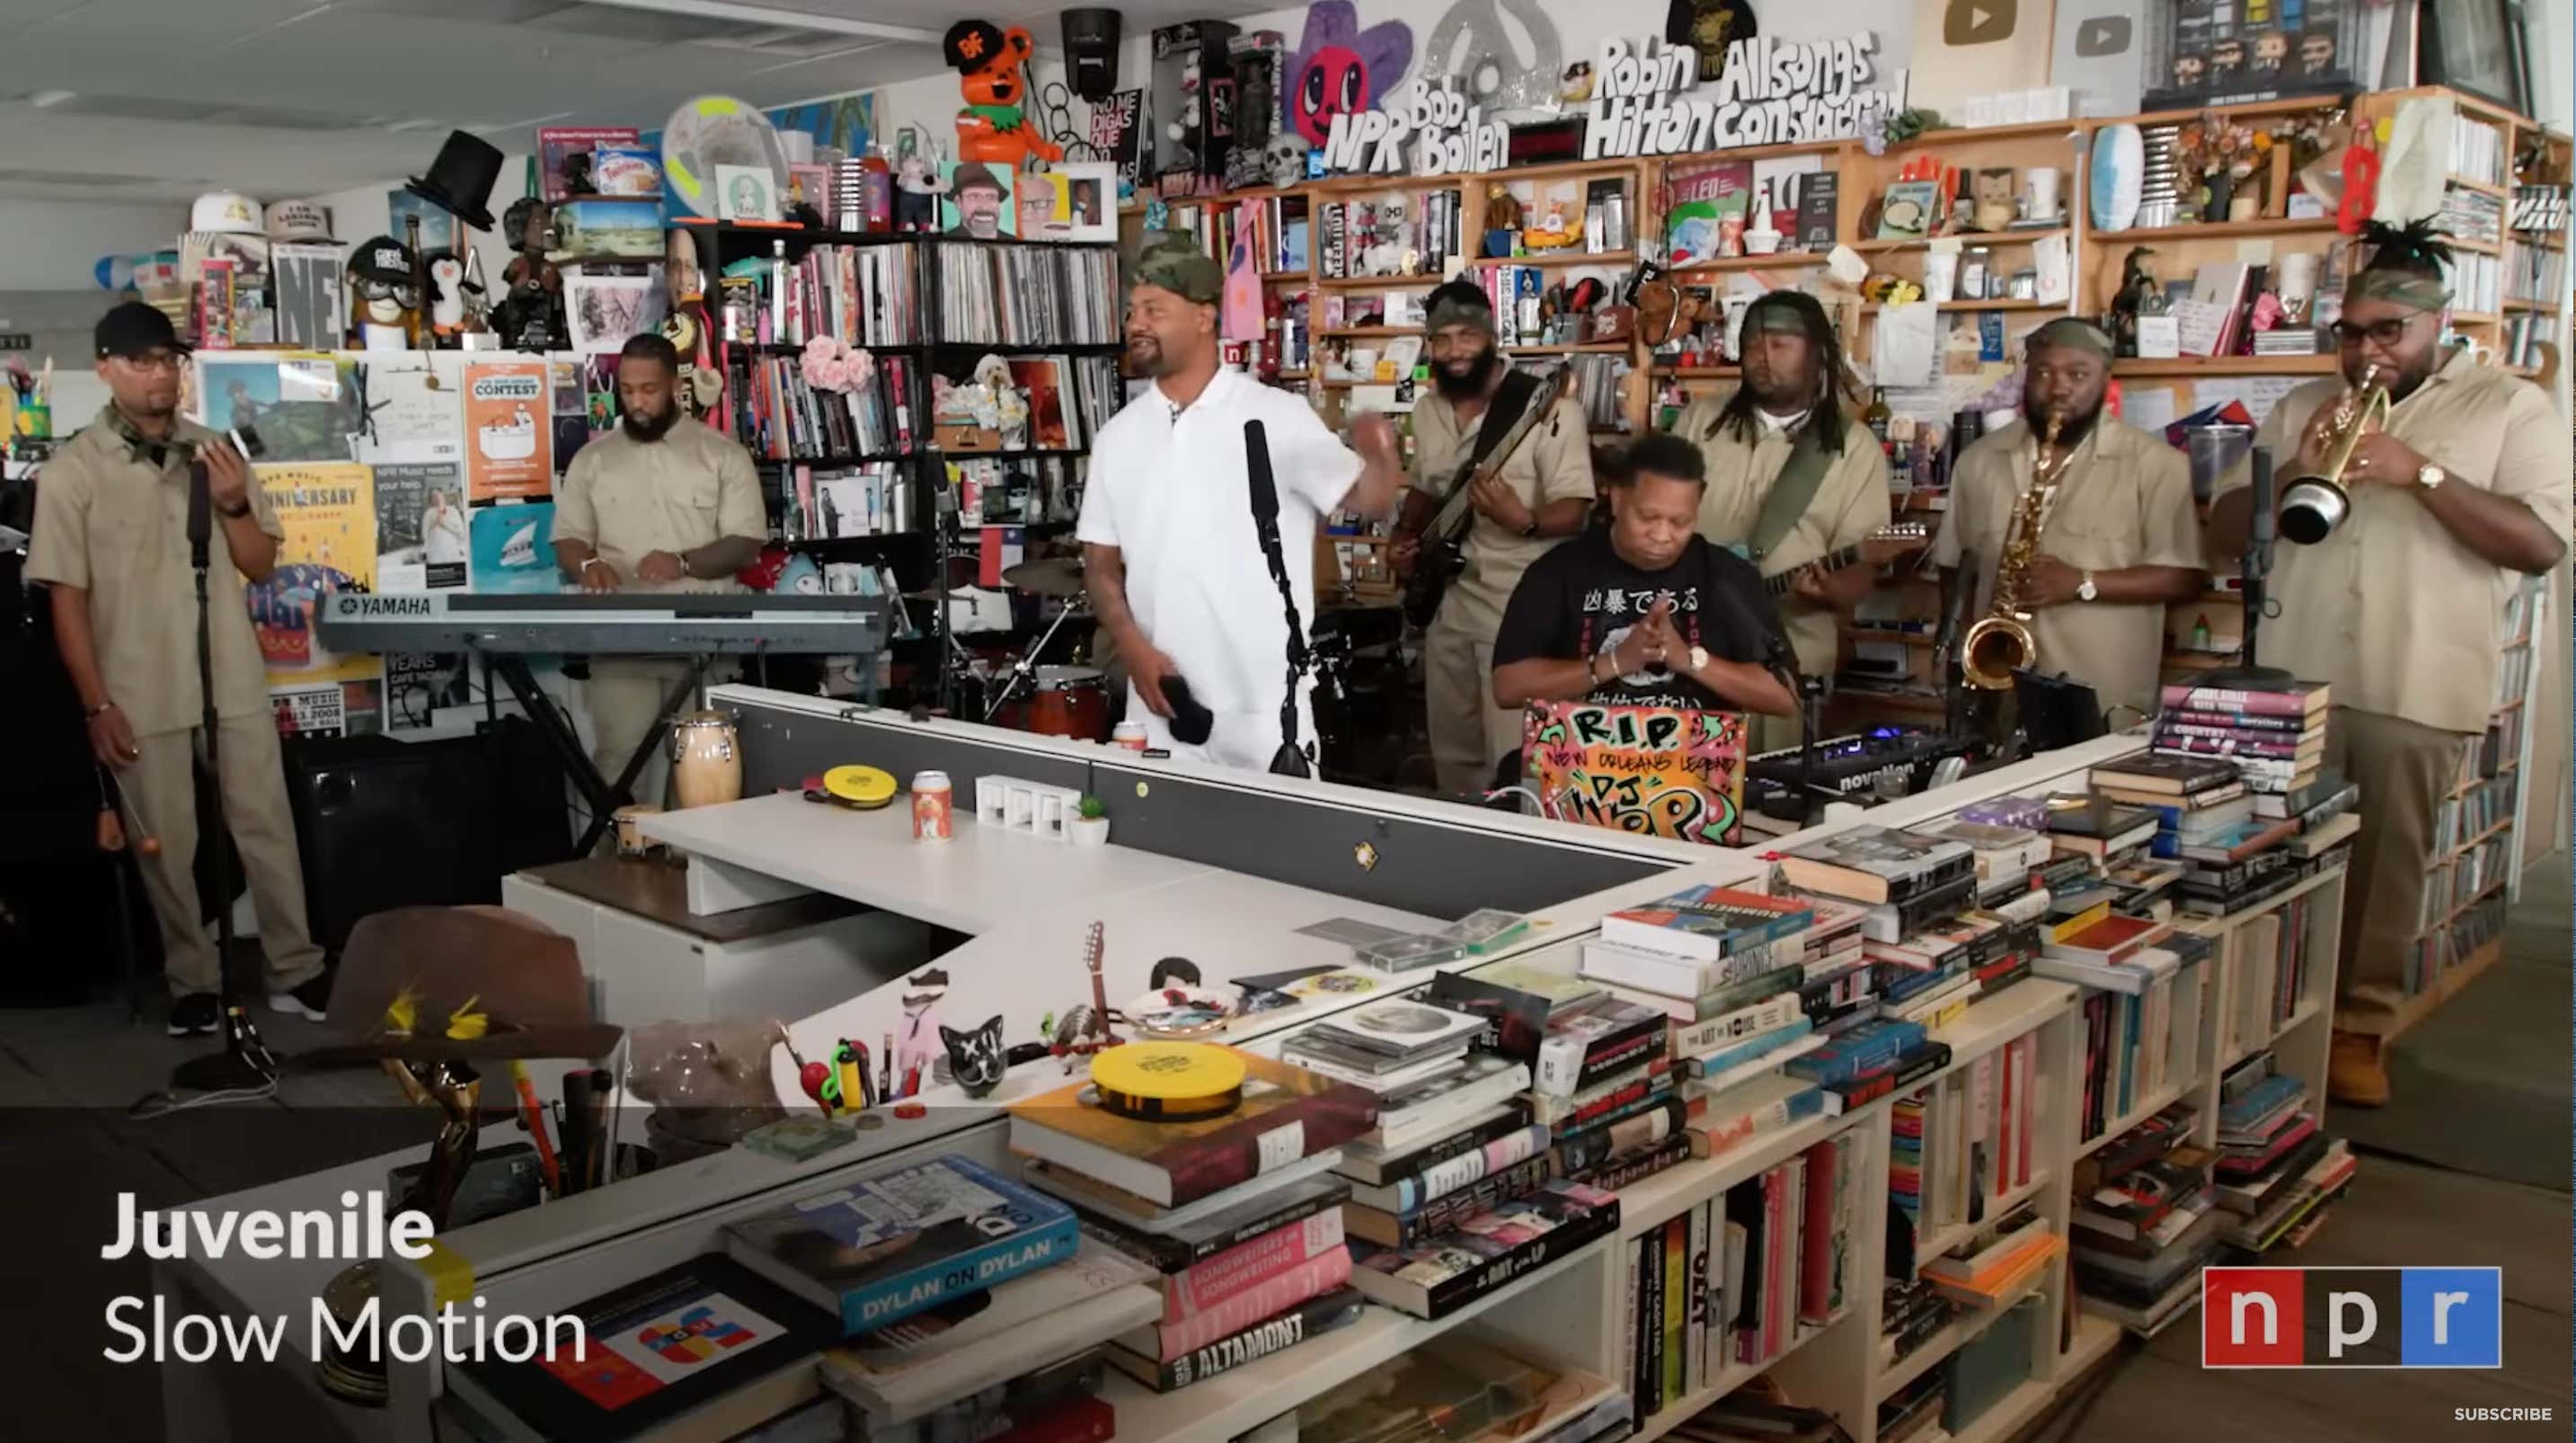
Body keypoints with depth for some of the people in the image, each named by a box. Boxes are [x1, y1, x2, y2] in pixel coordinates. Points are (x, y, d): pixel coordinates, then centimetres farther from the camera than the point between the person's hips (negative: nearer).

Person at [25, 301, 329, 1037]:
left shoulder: (215, 452, 4)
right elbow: (68, 599, -5)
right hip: (143, 695, -2)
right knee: (167, 846, 8)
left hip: (234, 683, 3)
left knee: (268, 828, 6)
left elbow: (261, 567, 7)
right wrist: (97, 706, -8)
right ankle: (193, 981, 20)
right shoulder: (71, 472, -5)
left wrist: (234, 504, -12)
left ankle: (297, 972, 15)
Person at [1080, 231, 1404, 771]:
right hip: (1161, 712, 4)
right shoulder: (1116, 438, 7)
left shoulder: (1278, 416, -5)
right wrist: (1133, 649, -5)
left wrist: (1382, 458, -29)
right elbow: (1101, 563, 11)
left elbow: (1367, 501, -6)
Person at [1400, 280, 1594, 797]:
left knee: (1512, 761, -6)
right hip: (1446, 601, 7)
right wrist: (1412, 539, 6)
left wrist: (1523, 522, -34)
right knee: (1452, 752, 16)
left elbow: (1573, 509, -16)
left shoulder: (1548, 406, -13)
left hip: (1520, 606, -7)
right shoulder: (1426, 411, 9)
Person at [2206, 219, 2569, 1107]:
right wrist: (2293, 472, -9)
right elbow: (2224, 531, 10)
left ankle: (2361, 1027, 18)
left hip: (2418, 694, -2)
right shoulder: (2304, 407, 14)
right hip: (2293, 681, 3)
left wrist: (2419, 472, -17)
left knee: (2386, 868, 4)